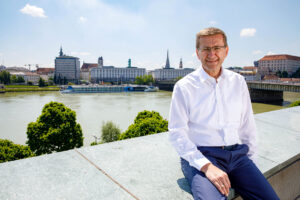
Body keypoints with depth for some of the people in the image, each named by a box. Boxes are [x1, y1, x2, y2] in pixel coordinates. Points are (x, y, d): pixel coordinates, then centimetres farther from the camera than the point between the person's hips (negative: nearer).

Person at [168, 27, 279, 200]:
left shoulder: (238, 82, 11)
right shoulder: (184, 86, -3)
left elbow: (248, 126, 15)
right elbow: (177, 133, -8)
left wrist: (251, 162, 11)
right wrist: (206, 165, -17)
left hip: (237, 154, 5)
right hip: (200, 155, -4)